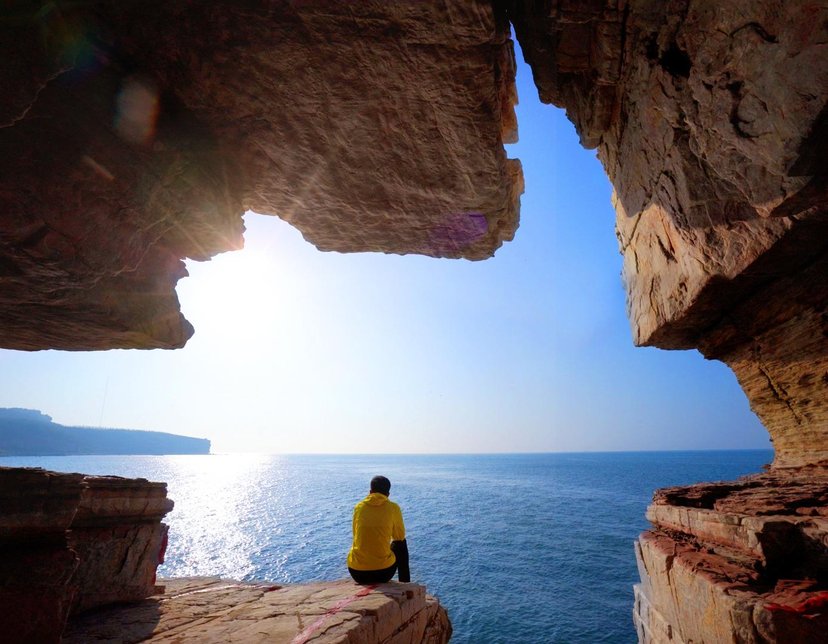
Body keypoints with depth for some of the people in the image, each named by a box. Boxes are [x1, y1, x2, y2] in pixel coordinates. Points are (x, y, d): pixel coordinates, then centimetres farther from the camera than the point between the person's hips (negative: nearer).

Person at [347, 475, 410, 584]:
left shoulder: (358, 506, 3)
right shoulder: (393, 508, -4)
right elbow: (400, 536, 10)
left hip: (356, 572, 3)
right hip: (383, 572, -2)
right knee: (401, 544, 27)